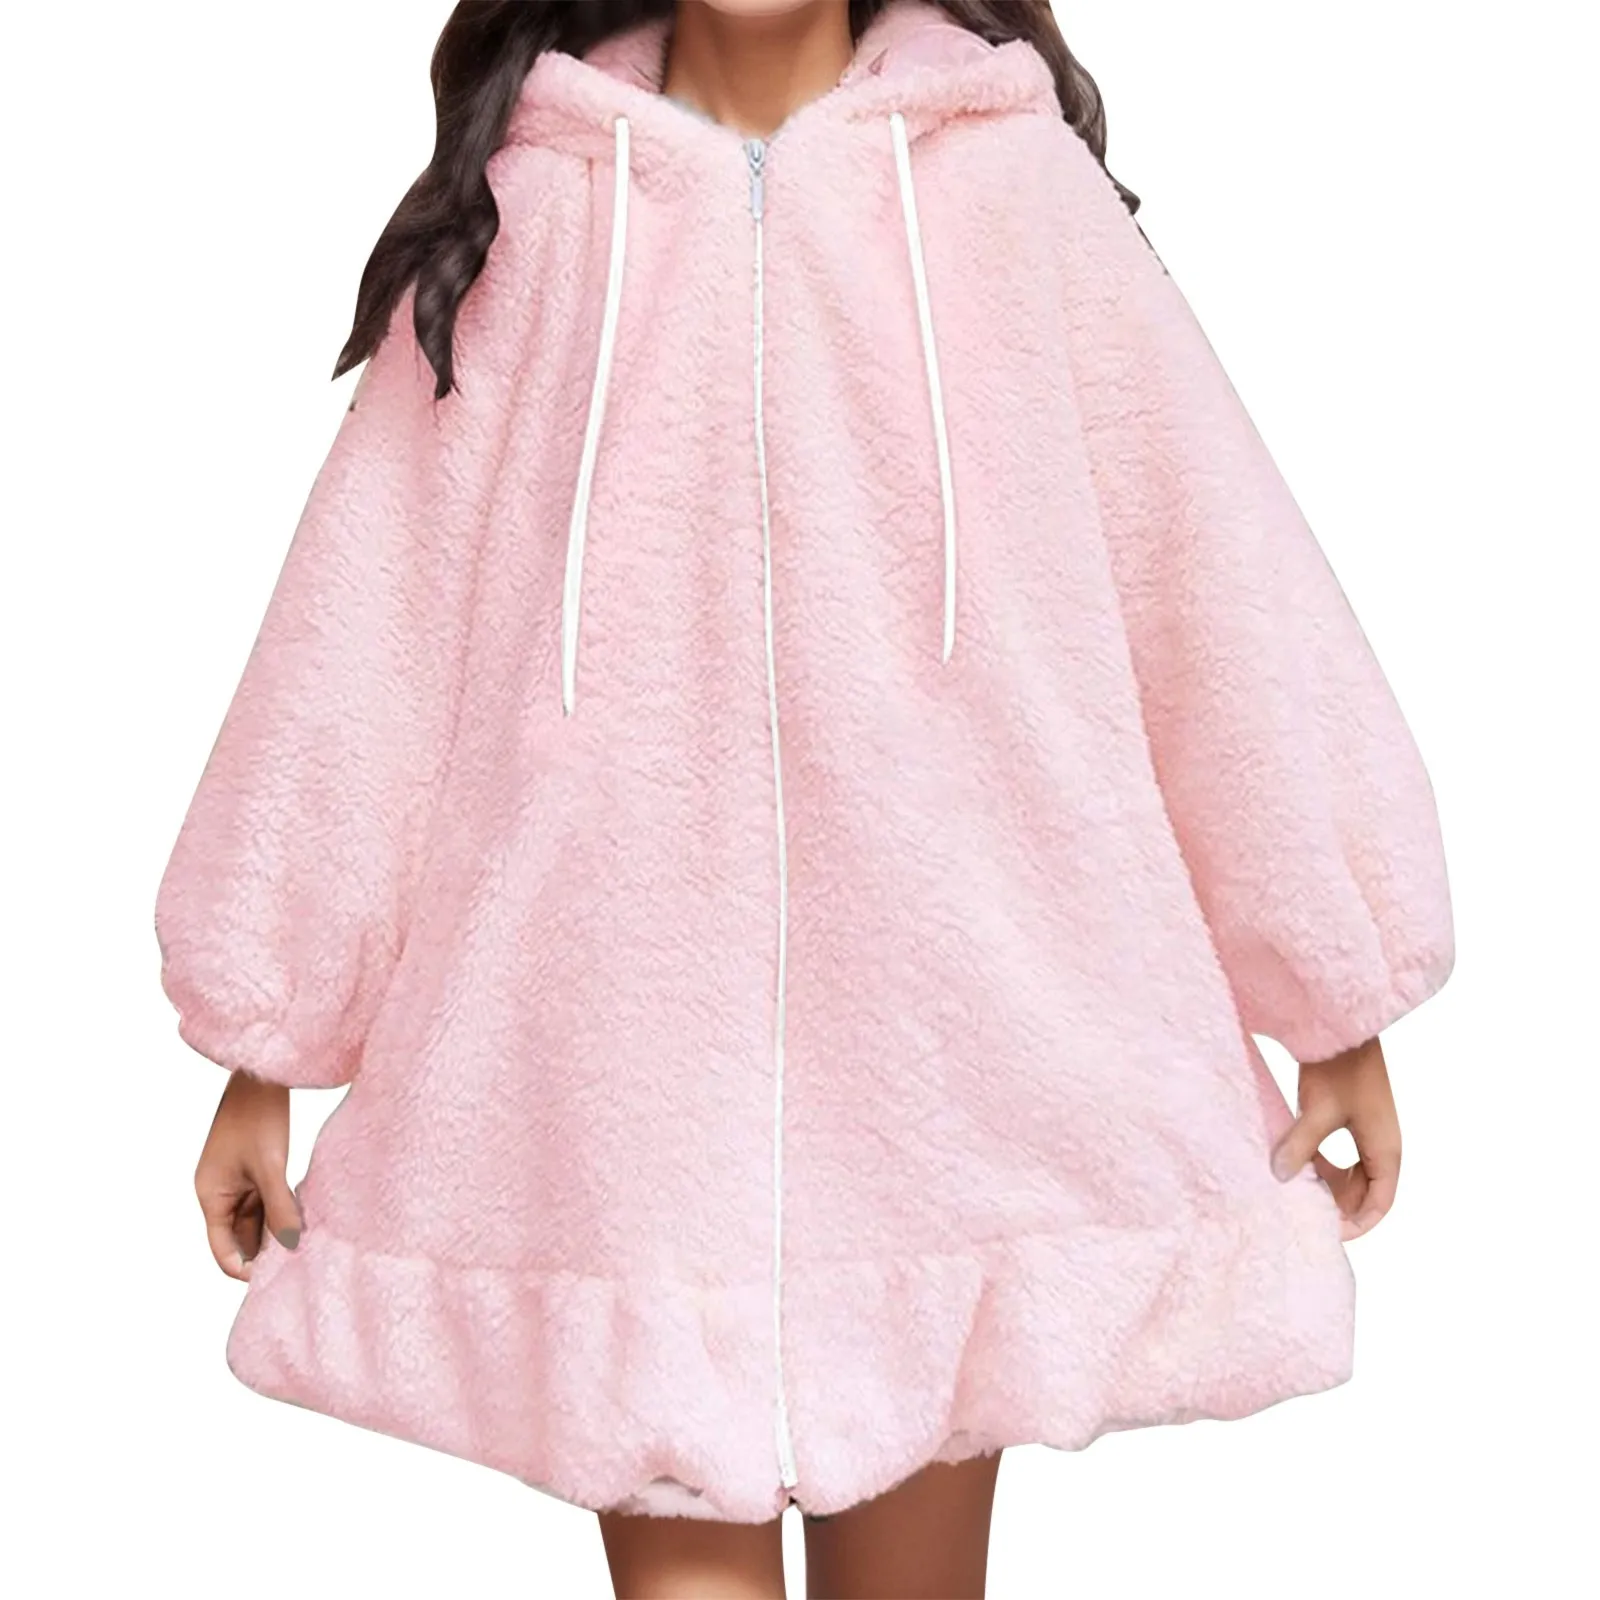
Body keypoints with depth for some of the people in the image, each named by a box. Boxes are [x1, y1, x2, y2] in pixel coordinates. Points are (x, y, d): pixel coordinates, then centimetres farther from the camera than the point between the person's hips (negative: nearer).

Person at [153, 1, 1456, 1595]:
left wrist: (1339, 995, 3)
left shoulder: (1010, 178, 3)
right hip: (620, 1031, 0)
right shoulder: (528, 206, 6)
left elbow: (1218, 574, 3)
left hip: (952, 1018, 0)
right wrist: (262, 1041, 7)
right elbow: (362, 618, 5)